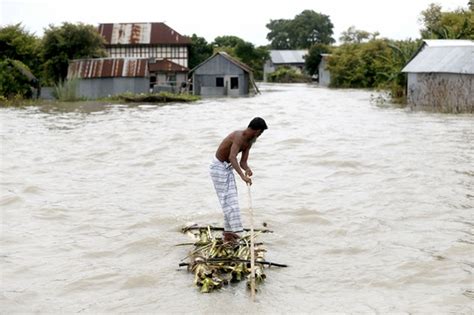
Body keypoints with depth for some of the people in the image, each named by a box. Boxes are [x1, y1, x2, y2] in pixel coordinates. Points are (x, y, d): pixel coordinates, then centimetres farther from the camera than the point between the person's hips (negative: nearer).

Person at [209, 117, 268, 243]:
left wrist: (247, 169, -25)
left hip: (228, 168, 9)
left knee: (231, 198, 11)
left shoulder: (249, 142, 2)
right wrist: (242, 176, -52)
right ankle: (228, 234, -8)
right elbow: (232, 157, -43)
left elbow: (243, 162, -2)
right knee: (227, 199, -10)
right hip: (218, 167, -9)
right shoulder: (239, 137, -28)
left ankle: (228, 230, 20)